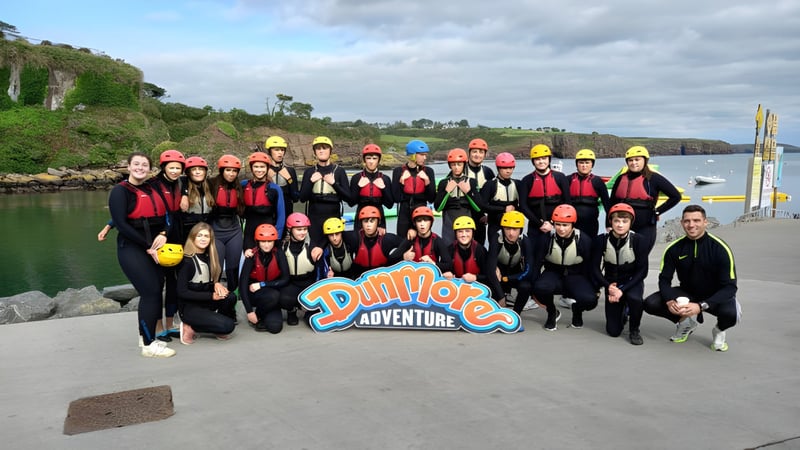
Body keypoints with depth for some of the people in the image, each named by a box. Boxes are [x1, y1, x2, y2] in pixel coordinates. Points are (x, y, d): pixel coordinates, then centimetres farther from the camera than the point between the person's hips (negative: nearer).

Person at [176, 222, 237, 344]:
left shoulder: (209, 257, 6)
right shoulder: (187, 261, -16)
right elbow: (182, 292, -19)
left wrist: (216, 284, -11)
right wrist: (211, 296, -20)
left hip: (204, 302, 7)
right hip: (189, 307, -7)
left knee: (231, 297, -18)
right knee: (228, 326, -20)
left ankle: (218, 329, 1)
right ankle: (190, 327, -3)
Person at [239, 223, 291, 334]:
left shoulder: (279, 255, -12)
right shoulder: (252, 257, -17)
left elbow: (285, 280, -14)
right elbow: (243, 283, -19)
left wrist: (262, 284, -20)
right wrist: (249, 311, -23)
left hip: (273, 293, 2)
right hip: (254, 294, -1)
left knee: (275, 327, -22)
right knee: (273, 296, -35)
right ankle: (257, 316, -6)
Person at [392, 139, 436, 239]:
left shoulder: (428, 171, 4)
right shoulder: (398, 171, 2)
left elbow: (431, 198, 0)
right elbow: (396, 198, -4)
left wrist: (427, 181, -12)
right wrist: (402, 181, -13)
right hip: (404, 213, 0)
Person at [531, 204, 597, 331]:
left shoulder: (584, 241, -14)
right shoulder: (545, 239, -14)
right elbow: (536, 263, -5)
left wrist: (595, 289, 2)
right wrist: (534, 289, -6)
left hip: (575, 276, 0)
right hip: (553, 273, 0)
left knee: (590, 300, -31)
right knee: (541, 288, -36)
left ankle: (577, 311, 12)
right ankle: (552, 313, 1)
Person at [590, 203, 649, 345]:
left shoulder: (638, 241, -16)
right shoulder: (602, 240, -13)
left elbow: (642, 271, -15)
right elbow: (595, 268, -8)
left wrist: (622, 290, -24)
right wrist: (608, 286, -23)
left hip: (632, 282, -1)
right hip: (612, 284, 1)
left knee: (635, 298, -38)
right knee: (613, 331, -3)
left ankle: (634, 330, -7)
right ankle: (623, 312, 34)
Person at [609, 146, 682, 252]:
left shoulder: (653, 178, -4)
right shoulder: (621, 179, 9)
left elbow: (676, 196, -4)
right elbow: (612, 202, 17)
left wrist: (657, 212, -5)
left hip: (645, 228, -4)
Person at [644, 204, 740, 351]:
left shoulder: (720, 249, -20)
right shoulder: (674, 248, -13)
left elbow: (730, 287, -22)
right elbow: (664, 279, -7)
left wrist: (701, 306, -35)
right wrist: (669, 301, -29)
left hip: (715, 297, -3)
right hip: (687, 294, 3)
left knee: (730, 313, -36)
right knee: (650, 303, -19)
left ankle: (720, 331, 5)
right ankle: (687, 322, 12)